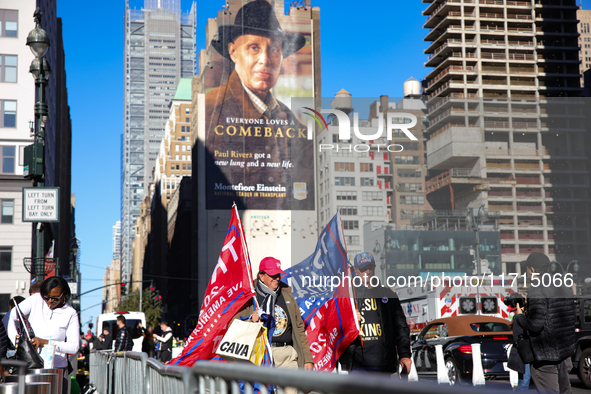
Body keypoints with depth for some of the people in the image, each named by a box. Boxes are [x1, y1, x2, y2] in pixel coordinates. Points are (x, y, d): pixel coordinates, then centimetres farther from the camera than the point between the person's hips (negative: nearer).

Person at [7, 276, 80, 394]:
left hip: (57, 368, -1)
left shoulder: (70, 314, -2)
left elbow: (74, 347, -6)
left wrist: (45, 342, -15)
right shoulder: (36, 300, 1)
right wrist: (16, 339, -16)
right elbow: (10, 317, -1)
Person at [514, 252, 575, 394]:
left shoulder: (536, 291, -16)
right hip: (565, 352, 8)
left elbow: (535, 325, -22)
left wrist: (519, 316, -2)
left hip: (545, 355, -8)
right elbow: (573, 317, 17)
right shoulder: (565, 288, 10)